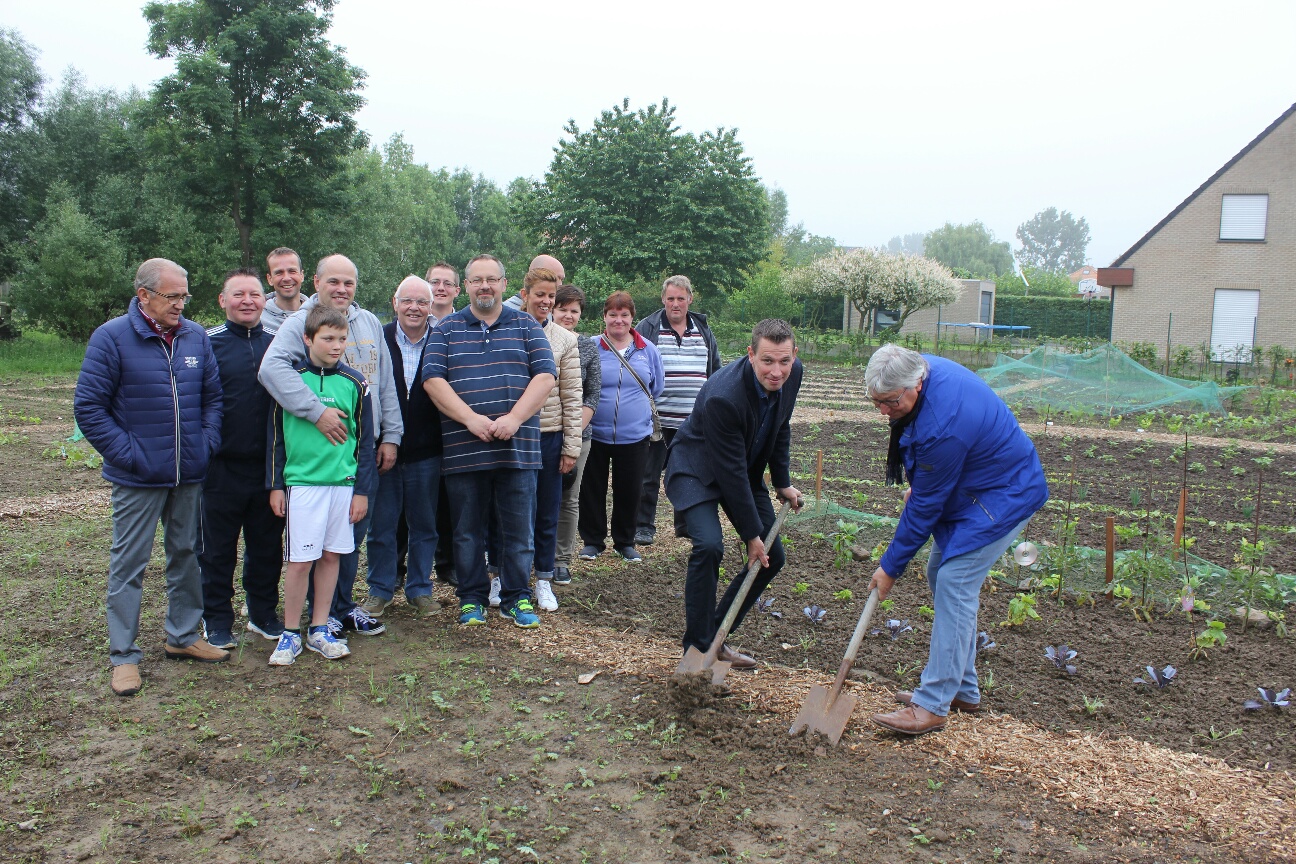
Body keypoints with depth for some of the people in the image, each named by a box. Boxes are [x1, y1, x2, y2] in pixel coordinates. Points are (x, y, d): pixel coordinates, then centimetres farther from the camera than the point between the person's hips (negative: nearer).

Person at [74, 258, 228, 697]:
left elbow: (213, 396, 12)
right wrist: (128, 454, -14)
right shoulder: (111, 338, -10)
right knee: (128, 563, 3)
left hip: (190, 475, 5)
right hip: (138, 479, -4)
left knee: (186, 555, 15)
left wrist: (208, 443, -1)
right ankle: (124, 655, 14)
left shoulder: (197, 336, 4)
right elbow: (88, 407, -9)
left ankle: (184, 636, 30)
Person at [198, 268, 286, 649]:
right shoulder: (207, 344, -3)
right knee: (218, 549, 8)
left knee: (267, 545, 13)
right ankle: (217, 622, 21)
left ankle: (263, 614, 28)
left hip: (269, 465, 3)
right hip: (222, 467, -3)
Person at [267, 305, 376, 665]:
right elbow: (276, 436, 5)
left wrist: (363, 490, 4)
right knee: (300, 560, 0)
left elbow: (365, 440, 6)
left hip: (344, 482, 2)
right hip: (301, 482, -2)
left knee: (331, 555, 9)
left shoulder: (354, 383, 2)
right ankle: (291, 633, 14)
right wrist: (276, 485, 3)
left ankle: (320, 629, 21)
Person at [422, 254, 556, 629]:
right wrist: (470, 419, -14)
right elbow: (433, 379, -2)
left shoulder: (526, 326, 9)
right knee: (468, 530, 7)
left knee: (518, 528, 4)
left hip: (517, 447, 0)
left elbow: (545, 375, 0)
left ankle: (516, 598, 16)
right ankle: (472, 598, 20)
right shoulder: (446, 330, 9)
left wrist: (514, 419, -13)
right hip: (462, 449, 0)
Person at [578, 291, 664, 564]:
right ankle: (592, 540, 24)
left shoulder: (648, 350, 2)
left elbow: (656, 387, 14)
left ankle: (625, 541, 26)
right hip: (595, 434, -1)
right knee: (592, 489, 8)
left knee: (629, 490, 10)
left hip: (635, 435, 1)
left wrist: (636, 403, 10)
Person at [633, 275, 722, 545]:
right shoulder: (647, 329, -2)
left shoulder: (703, 331, 11)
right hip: (656, 418, -4)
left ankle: (686, 523, 27)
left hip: (693, 421, 4)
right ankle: (644, 526, 12)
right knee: (650, 475, 2)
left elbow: (716, 372, 18)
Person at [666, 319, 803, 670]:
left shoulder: (792, 374, -14)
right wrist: (752, 534, -23)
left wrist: (782, 482, 7)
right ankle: (697, 647, -11)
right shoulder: (723, 395, -36)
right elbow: (730, 472, -30)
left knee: (772, 557, 4)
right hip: (698, 470, -7)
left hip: (745, 471, 7)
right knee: (709, 546, -28)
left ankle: (718, 636, 17)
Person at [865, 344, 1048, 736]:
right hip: (971, 488, 10)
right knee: (940, 575, 11)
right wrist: (917, 481, 11)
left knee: (954, 583, -15)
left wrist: (890, 567, -16)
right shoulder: (921, 368, -9)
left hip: (1004, 497, -10)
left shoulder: (942, 425, -35)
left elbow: (924, 506, -25)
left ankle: (933, 705, -10)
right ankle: (962, 689, 21)